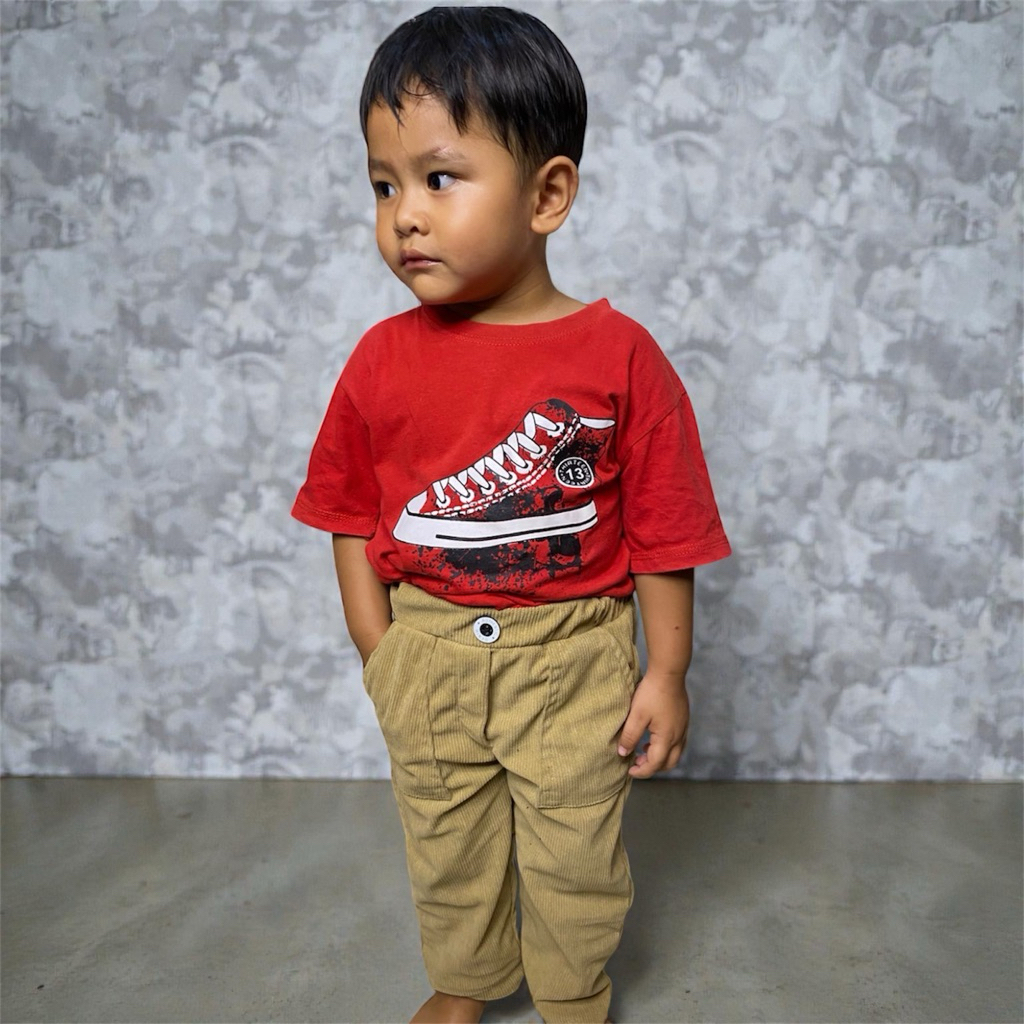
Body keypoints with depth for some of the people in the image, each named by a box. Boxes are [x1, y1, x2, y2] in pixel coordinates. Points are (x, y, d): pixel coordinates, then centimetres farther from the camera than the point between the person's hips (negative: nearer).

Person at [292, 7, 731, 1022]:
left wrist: (666, 673, -4)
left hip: (571, 657, -2)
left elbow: (661, 533, -8)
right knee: (444, 847, 23)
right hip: (428, 653, 3)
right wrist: (378, 650, 1)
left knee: (573, 857, 17)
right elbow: (353, 517, 2)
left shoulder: (619, 356, -14)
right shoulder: (383, 358, -6)